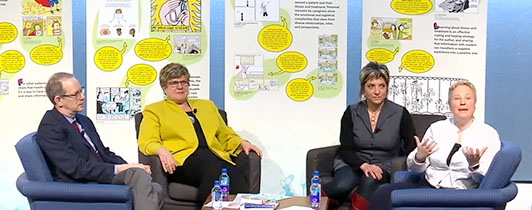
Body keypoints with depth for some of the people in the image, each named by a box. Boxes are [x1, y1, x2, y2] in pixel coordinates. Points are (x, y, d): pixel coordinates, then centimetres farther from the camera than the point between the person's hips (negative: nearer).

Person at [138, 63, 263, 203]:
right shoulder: (154, 110, 21)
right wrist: (161, 150, -16)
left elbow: (226, 136, 33)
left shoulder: (207, 105, 32)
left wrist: (242, 143, 11)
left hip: (216, 156, 3)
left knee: (237, 177, -34)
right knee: (213, 166, -39)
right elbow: (146, 142, 7)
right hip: (182, 161, -3)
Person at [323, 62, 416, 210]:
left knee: (370, 181, -36)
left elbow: (411, 148, 1)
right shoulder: (352, 112, 3)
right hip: (352, 164, 1)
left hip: (383, 166, 0)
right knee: (342, 186, -33)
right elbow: (346, 149, -1)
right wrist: (364, 165, -21)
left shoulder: (400, 114, 0)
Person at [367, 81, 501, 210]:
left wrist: (474, 166, -25)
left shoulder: (489, 134, 3)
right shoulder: (436, 128, 12)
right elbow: (414, 168, 9)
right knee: (382, 195, -23)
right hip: (427, 184, 4)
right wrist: (420, 157, -14)